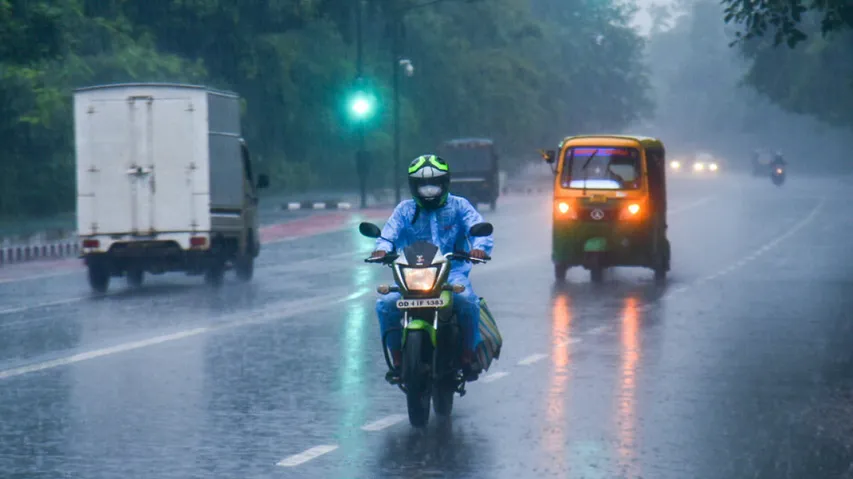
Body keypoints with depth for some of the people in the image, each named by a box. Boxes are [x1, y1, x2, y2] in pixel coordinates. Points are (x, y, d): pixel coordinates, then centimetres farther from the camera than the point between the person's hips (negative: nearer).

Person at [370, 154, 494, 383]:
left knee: (466, 300, -34)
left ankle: (469, 355, -17)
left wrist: (480, 247, -26)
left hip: (453, 271, -2)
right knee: (387, 304, -24)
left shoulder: (458, 206, 12)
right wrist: (382, 248, -23)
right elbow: (390, 231, 2)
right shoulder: (405, 209, 16)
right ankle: (397, 360, -9)